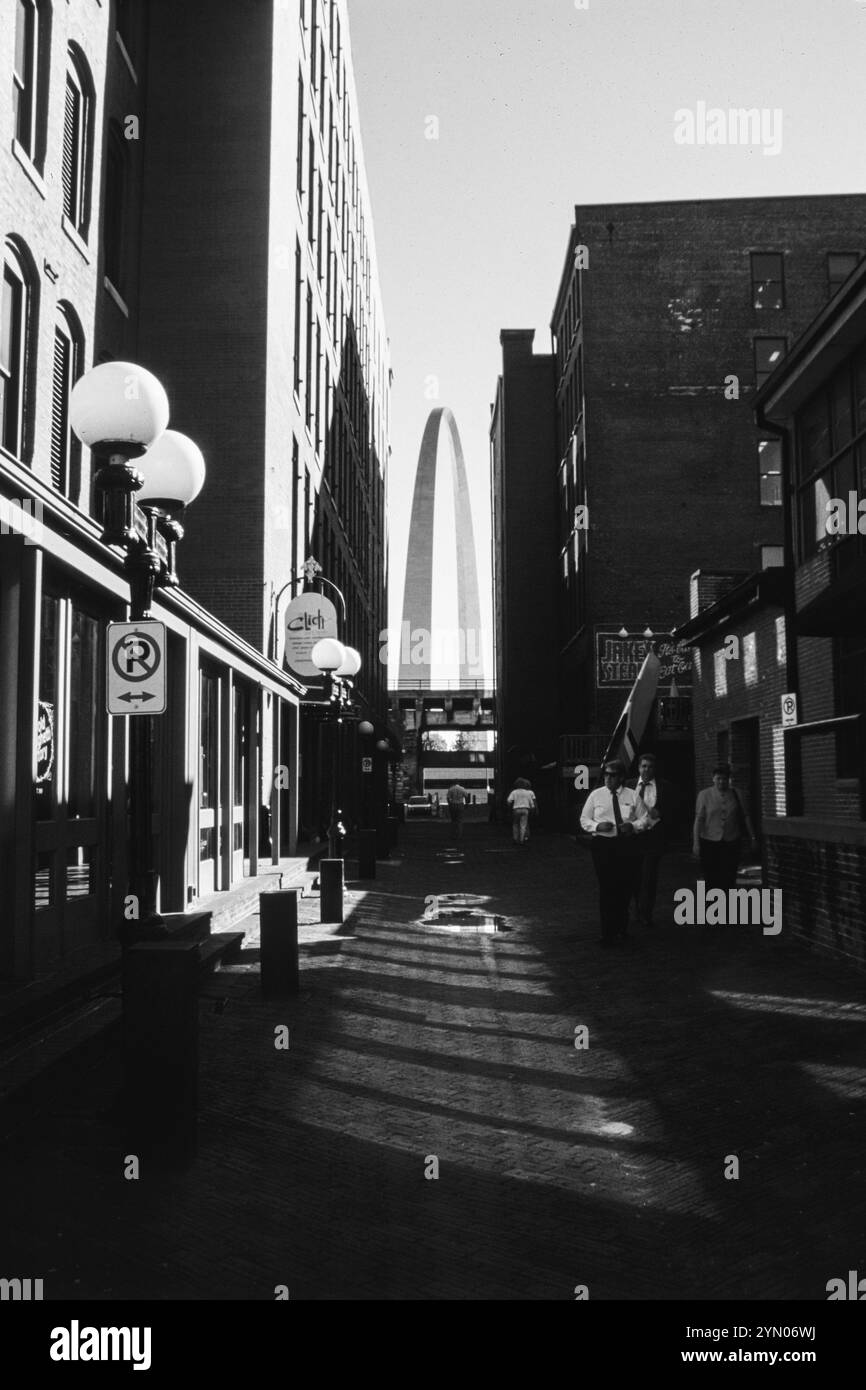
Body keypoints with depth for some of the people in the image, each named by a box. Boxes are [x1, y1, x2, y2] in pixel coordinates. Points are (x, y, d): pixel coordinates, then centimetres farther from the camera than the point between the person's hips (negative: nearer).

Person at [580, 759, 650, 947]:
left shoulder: (632, 796, 6)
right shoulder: (595, 795, 6)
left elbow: (645, 820, 10)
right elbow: (584, 819, 9)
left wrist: (633, 825, -12)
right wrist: (597, 826, -11)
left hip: (627, 845, 1)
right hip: (603, 845, -1)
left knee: (625, 889, 4)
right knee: (606, 889, -4)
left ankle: (621, 931, 20)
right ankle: (607, 933, 5)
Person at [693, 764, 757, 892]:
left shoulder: (735, 794, 6)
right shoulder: (704, 795, 0)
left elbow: (744, 816, 11)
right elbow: (699, 819, -3)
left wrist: (751, 837, 12)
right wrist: (696, 843, -8)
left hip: (731, 842, 1)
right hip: (709, 842, -1)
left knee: (729, 880, -2)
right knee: (711, 880, -1)